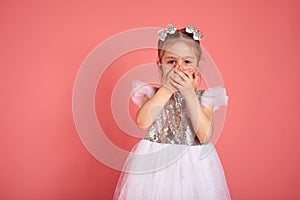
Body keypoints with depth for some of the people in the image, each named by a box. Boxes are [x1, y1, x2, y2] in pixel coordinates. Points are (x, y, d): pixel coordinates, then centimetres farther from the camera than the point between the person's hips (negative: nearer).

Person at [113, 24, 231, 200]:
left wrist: (189, 93, -19)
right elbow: (142, 121, -20)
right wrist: (167, 88, -18)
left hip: (192, 165, 0)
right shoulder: (153, 94, -1)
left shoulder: (204, 97, -2)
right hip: (155, 165, 0)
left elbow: (205, 135, -16)